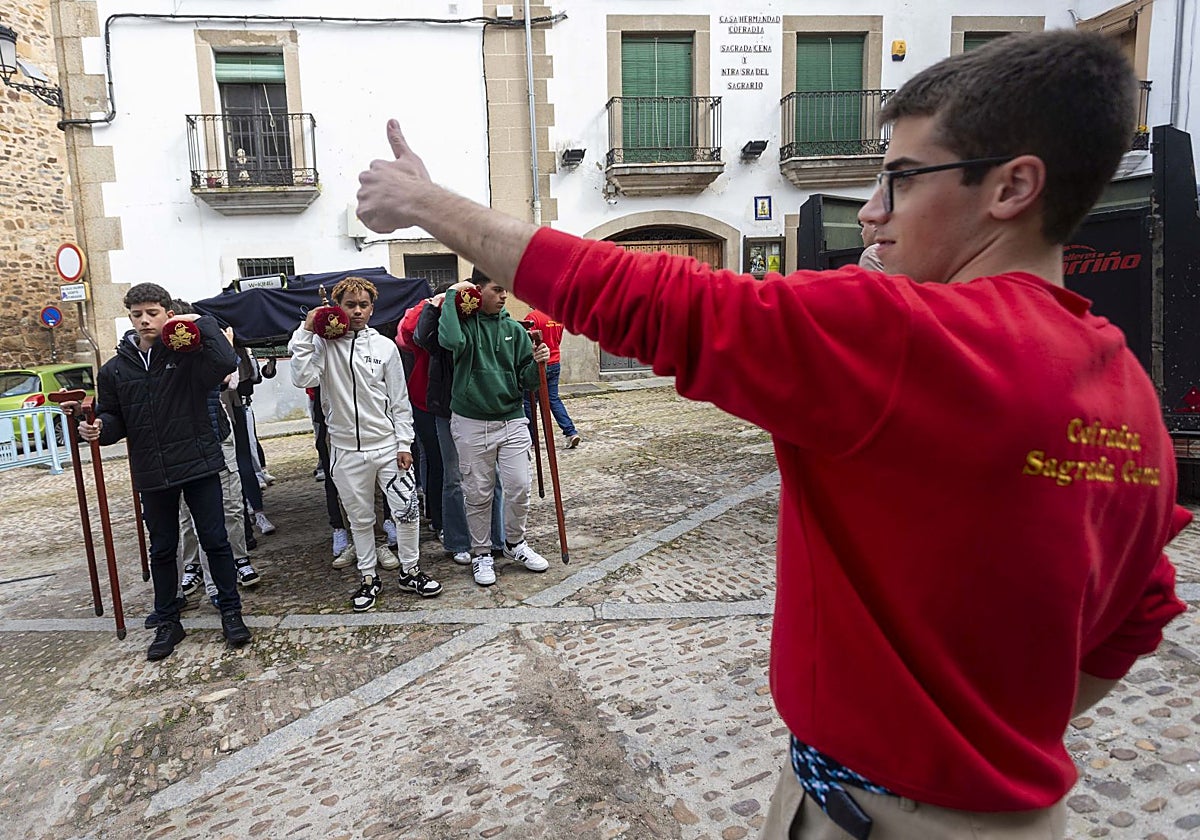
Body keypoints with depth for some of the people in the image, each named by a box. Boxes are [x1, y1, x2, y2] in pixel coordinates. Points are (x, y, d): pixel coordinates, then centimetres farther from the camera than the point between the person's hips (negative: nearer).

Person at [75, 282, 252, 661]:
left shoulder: (188, 354, -6)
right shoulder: (116, 369, 5)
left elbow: (227, 362, -26)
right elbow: (114, 418, 12)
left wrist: (201, 323, -17)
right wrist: (99, 427, -11)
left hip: (199, 465, -3)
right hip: (152, 475, 3)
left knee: (215, 541, 5)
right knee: (162, 550, 14)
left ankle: (231, 612, 20)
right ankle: (168, 622, 28)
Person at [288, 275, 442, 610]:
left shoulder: (385, 346, 3)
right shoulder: (324, 343, 0)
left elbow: (399, 401, 4)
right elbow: (303, 379, -17)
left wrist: (404, 444, -1)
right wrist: (306, 332, -16)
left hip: (388, 445, 1)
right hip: (346, 449, 0)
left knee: (408, 510, 0)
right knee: (359, 518, 11)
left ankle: (410, 570, 21)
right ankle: (368, 577, 28)